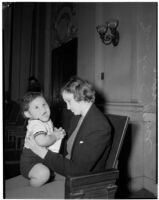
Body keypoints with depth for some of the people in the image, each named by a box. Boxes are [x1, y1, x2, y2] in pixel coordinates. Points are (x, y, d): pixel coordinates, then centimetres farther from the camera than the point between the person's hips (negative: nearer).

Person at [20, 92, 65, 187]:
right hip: (30, 160, -9)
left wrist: (58, 131, 3)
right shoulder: (37, 125, -25)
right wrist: (55, 136, -24)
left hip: (43, 157, 9)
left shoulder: (47, 121, 5)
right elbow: (41, 141, -43)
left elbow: (51, 130, 27)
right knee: (43, 173, -34)